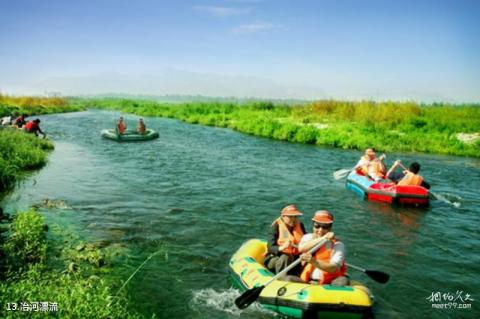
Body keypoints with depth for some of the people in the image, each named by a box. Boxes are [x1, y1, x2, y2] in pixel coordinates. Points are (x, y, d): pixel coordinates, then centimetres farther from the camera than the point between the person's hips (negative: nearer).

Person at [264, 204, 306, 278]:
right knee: (285, 257, -35)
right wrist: (282, 248, -38)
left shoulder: (300, 226, 5)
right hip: (275, 258, -4)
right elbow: (270, 248, -18)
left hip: (295, 259, 4)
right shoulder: (276, 226, -10)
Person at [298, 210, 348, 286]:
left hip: (328, 284, -1)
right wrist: (322, 238, -25)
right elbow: (301, 248, -17)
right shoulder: (308, 237, 9)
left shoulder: (338, 245, -3)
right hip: (307, 282, 2)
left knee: (342, 281, -31)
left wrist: (313, 261, -36)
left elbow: (333, 268, -20)